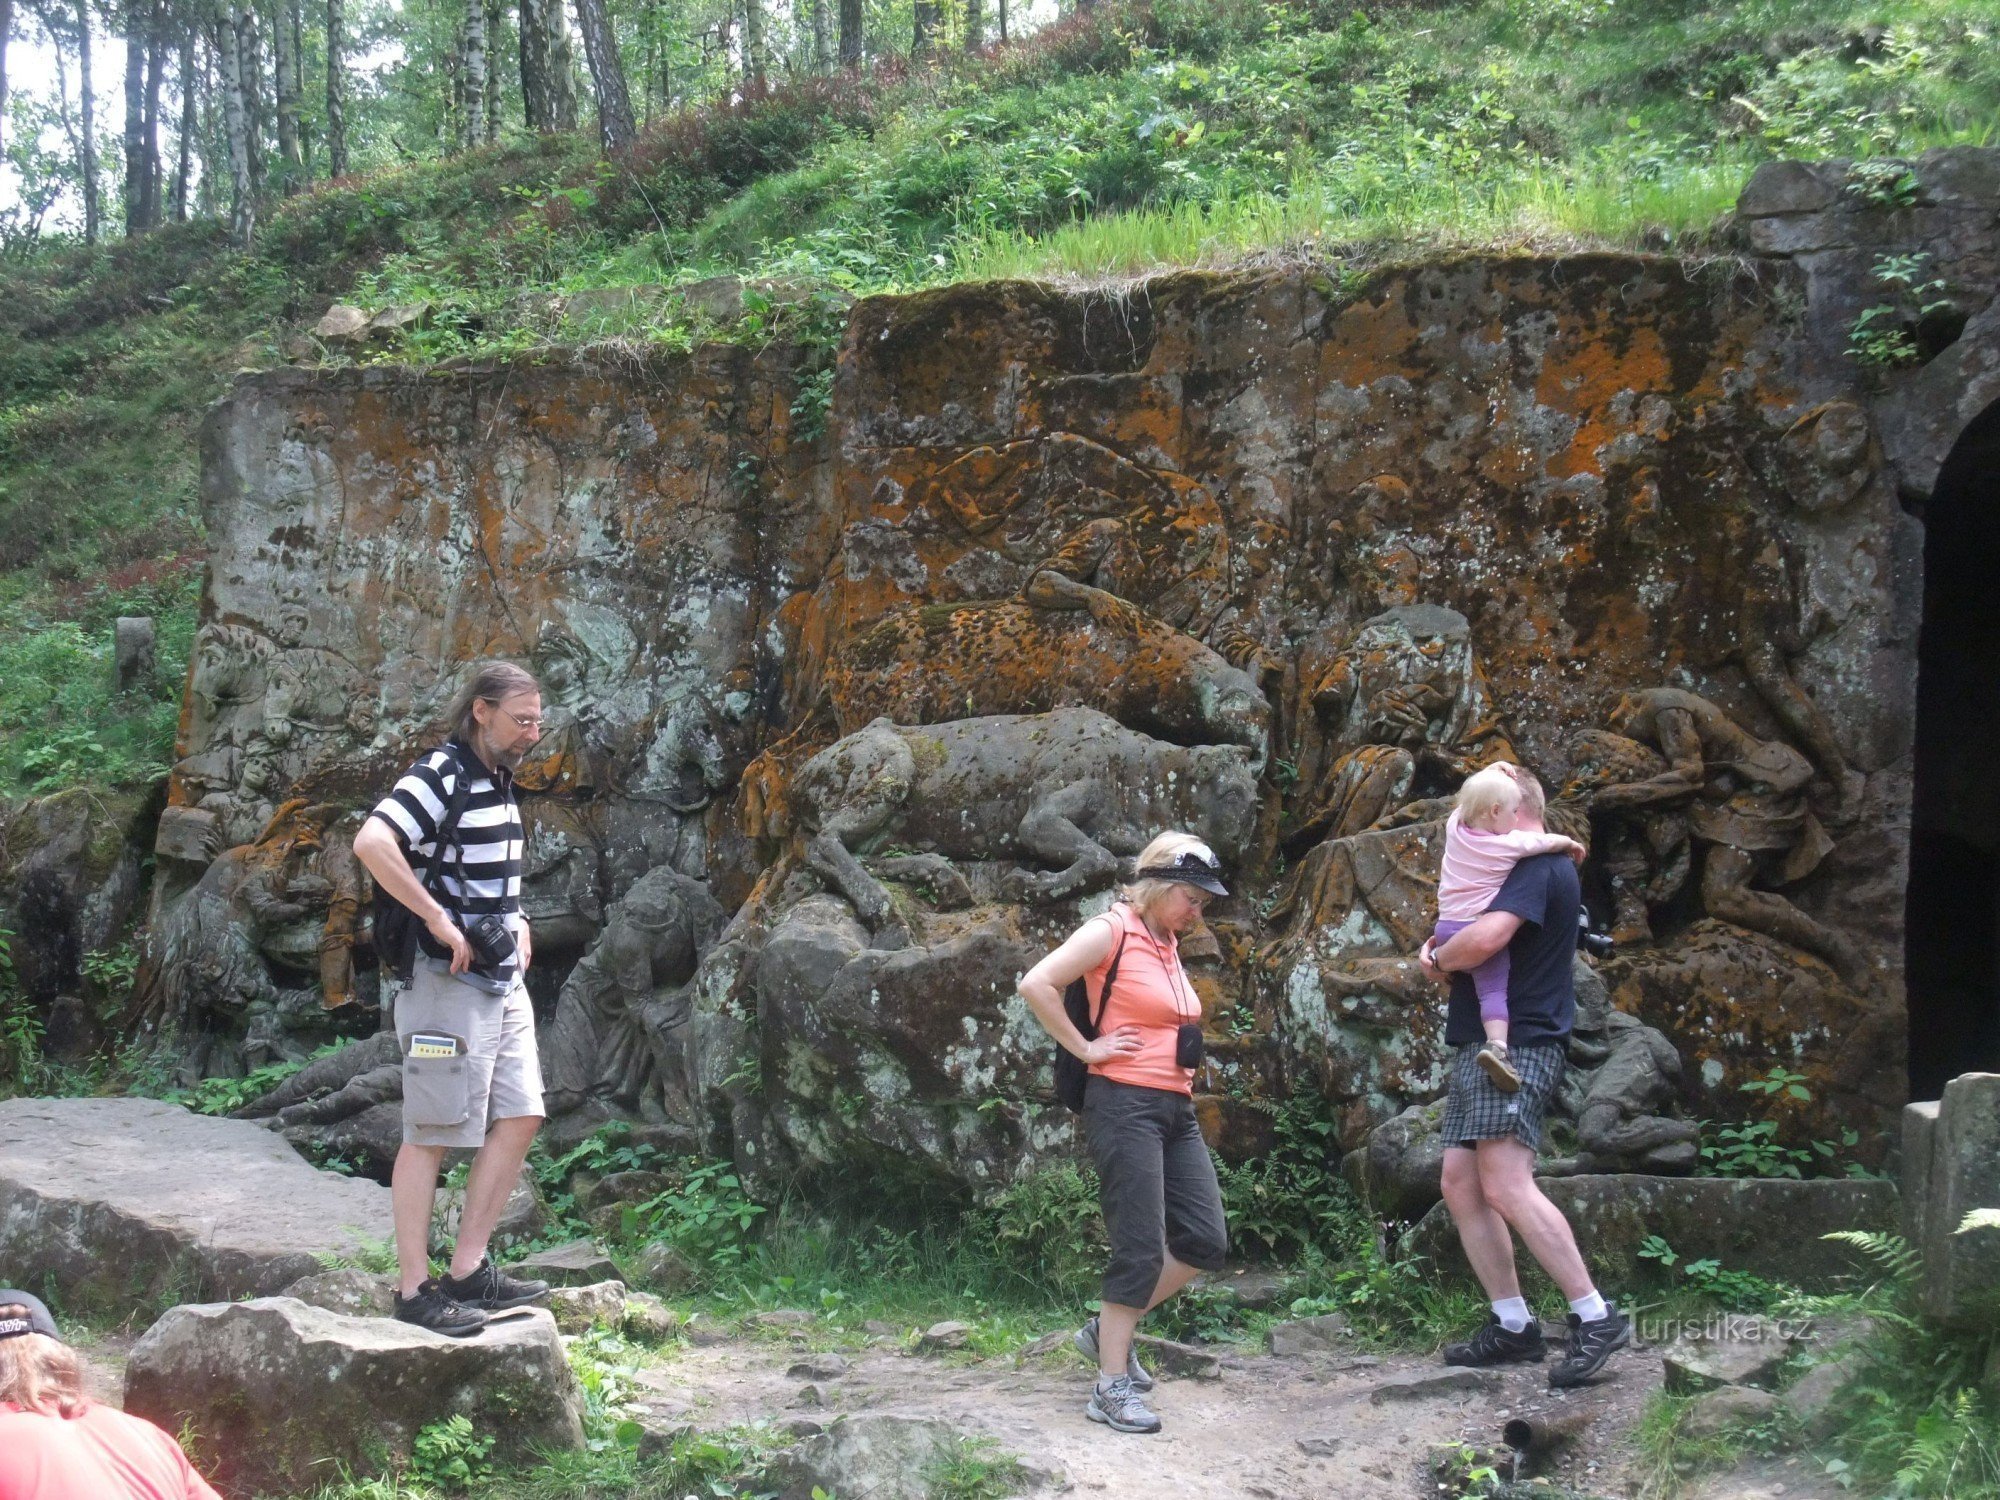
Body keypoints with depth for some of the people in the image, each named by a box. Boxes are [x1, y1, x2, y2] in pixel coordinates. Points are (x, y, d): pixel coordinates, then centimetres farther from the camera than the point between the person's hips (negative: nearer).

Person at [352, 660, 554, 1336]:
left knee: (519, 1119, 7)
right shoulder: (440, 776, -14)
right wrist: (439, 921, -27)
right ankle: (414, 1290, 2)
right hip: (448, 978, -9)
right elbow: (371, 843, -30)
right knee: (431, 1135, -4)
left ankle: (469, 1269, 14)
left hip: (502, 980, 9)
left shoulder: (499, 782, 15)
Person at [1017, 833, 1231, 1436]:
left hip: (1175, 1110, 9)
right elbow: (1037, 984, -19)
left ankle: (1110, 1329, 20)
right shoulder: (1113, 930, -9)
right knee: (1142, 1249, -8)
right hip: (1125, 1106, -9)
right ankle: (1111, 1387, 0)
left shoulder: (1167, 943, 16)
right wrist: (1085, 1048, -15)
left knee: (1205, 1242, 5)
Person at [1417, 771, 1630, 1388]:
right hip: (1481, 1045, 11)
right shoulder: (1529, 868, 23)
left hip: (1517, 1045, -11)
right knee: (1461, 1187, 7)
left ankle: (1595, 1318, -15)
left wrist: (1438, 958, -7)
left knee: (1506, 1187, -19)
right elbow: (1484, 943, 26)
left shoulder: (1539, 868, -11)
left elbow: (1486, 938, -27)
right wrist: (1445, 955, 2)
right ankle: (1512, 1325, 10)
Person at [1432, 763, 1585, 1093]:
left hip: (1446, 927, 6)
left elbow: (1469, 798, 24)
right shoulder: (1509, 844, -11)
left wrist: (1490, 772, 25)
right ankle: (1496, 1046, -27)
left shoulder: (1455, 827, 3)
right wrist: (1570, 843, 22)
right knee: (1494, 990, -11)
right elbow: (1548, 841, 2)